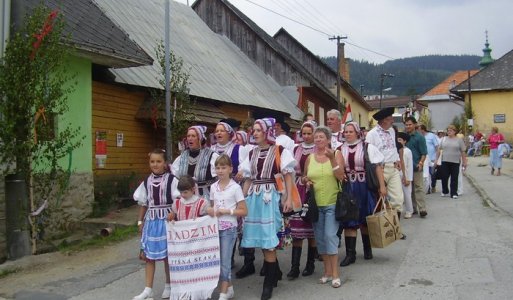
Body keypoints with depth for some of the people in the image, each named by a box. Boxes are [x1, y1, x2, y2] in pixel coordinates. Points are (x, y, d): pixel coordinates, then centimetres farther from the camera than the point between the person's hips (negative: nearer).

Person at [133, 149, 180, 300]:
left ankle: (168, 286, 23)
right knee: (148, 254, 6)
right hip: (151, 220, 4)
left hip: (166, 220, -4)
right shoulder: (146, 182, 6)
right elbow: (143, 204, 12)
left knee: (168, 254, 5)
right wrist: (140, 221, 11)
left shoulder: (171, 179, -7)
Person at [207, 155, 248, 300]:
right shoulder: (213, 187, 6)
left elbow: (244, 211, -8)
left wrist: (226, 211, -17)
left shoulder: (235, 187, -9)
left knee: (224, 260, -2)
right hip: (216, 227, 5)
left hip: (229, 228, -5)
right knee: (218, 259, 10)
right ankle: (229, 288, 27)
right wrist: (210, 210, -5)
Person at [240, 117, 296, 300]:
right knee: (261, 238, 9)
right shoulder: (252, 154, 14)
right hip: (254, 198, 6)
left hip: (271, 197, -6)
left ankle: (269, 281, 5)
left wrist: (288, 198, -10)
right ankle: (274, 273, 28)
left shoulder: (280, 151, -2)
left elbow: (288, 176, -2)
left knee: (268, 239, -6)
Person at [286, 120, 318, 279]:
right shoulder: (296, 149, 11)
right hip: (298, 191, 3)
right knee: (296, 229, -1)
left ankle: (310, 264, 18)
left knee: (312, 229, 5)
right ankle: (294, 266, 2)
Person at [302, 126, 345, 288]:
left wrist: (332, 158, -24)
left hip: (332, 203, -4)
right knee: (320, 238, 8)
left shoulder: (336, 154, -2)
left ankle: (335, 274, 1)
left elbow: (340, 176, -14)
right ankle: (327, 271, 20)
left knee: (330, 236, -10)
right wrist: (306, 181, -5)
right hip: (315, 204, 4)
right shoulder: (310, 158, 7)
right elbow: (304, 177, 17)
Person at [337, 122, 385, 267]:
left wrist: (382, 186, -8)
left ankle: (367, 249, 30)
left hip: (364, 188, -1)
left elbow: (377, 167, -3)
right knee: (349, 221, 0)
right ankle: (350, 253, 7)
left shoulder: (367, 147, -3)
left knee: (365, 220, 11)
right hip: (347, 188, 1)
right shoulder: (340, 149, 4)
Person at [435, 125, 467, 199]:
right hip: (445, 161, 2)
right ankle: (445, 191, 22)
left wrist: (464, 162, -1)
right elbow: (439, 150, 10)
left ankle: (454, 193, 7)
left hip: (455, 162, -2)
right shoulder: (443, 139, 9)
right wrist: (436, 159, 7)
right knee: (444, 177, 4)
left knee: (454, 178, 1)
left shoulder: (459, 140, 3)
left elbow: (463, 152, 3)